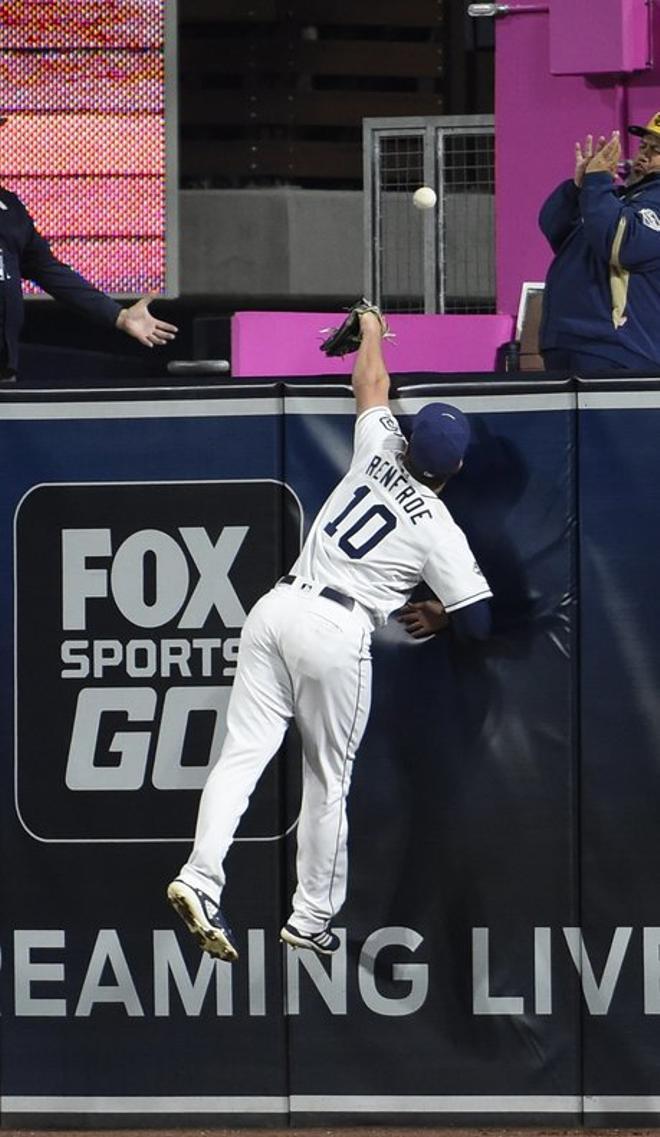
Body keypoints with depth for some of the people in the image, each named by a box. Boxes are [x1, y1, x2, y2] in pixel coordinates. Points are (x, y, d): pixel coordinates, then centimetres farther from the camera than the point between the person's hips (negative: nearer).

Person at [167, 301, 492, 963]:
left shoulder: (379, 454, 9)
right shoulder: (440, 532, -1)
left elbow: (371, 381, 27)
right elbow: (478, 621, 0)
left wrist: (369, 325, 47)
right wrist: (436, 616, 23)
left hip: (277, 607, 4)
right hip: (337, 633, -4)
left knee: (242, 753, -4)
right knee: (327, 782, 9)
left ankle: (200, 877, -21)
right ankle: (310, 920, 13)